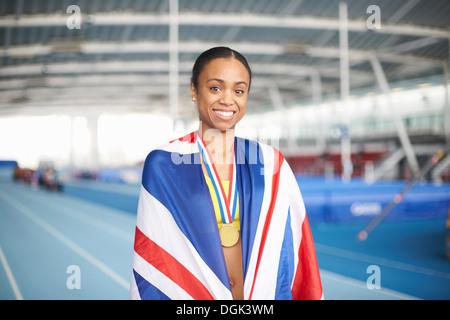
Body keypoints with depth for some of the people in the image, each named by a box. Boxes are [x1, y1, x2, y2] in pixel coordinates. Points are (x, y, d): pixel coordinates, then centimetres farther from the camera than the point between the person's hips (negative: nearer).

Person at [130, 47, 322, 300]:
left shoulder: (272, 165, -3)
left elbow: (290, 253, -1)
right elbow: (151, 256, -6)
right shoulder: (163, 164, -8)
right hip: (186, 292, -1)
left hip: (264, 292, 2)